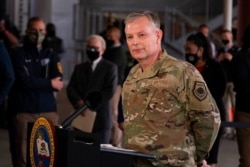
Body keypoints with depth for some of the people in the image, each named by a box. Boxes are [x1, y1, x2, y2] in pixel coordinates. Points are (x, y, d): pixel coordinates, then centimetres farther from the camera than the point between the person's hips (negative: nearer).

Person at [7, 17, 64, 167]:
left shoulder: (51, 56, 15)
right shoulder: (18, 55, 6)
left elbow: (59, 83, 0)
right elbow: (24, 81, -10)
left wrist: (35, 82, -9)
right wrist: (49, 83, -3)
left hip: (48, 111, 3)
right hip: (23, 111, -3)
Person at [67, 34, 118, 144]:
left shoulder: (110, 68, 5)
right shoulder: (79, 68, 20)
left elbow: (109, 91, -7)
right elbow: (70, 88, 9)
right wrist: (79, 102, -11)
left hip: (100, 117, -3)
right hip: (81, 116, 4)